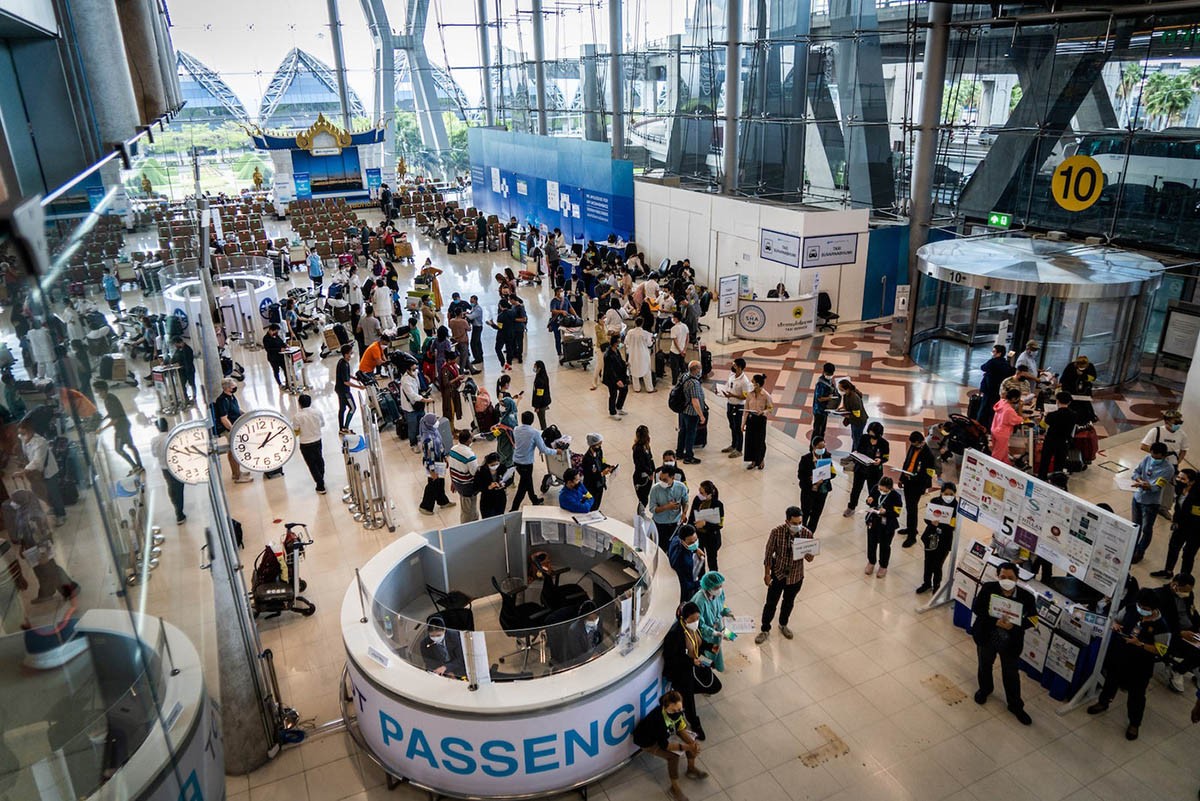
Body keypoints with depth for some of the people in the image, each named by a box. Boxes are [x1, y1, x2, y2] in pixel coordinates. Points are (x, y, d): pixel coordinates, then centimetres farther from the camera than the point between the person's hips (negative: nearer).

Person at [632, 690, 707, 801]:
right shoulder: (659, 718, -42)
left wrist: (692, 743, -25)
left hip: (665, 733, 7)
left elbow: (681, 729, -9)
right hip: (647, 741, -7)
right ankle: (675, 788, -2)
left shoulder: (677, 711, -23)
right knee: (674, 756, -24)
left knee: (691, 739, -2)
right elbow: (664, 745, -32)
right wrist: (686, 747, -35)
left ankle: (691, 769, 22)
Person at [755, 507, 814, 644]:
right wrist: (766, 573, -8)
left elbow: (809, 557, -7)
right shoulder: (776, 532, -23)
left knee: (789, 602, 23)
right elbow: (768, 554, -12)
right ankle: (765, 630, 32)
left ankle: (783, 625, 49)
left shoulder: (807, 534, -18)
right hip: (778, 574, -2)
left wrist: (809, 556, -32)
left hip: (796, 576, 2)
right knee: (771, 603, 11)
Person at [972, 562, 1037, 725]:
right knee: (985, 665, 25)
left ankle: (1015, 705, 39)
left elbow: (1032, 618, -10)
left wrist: (1014, 626, -26)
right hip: (986, 637, 1)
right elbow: (976, 608, -15)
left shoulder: (1026, 596, -21)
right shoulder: (988, 588, -20)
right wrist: (995, 621, -28)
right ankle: (985, 689, 55)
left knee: (1011, 674, 16)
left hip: (1011, 642, -1)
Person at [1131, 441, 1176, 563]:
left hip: (1151, 502, -5)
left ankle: (1140, 552, 24)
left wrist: (1144, 486, -45)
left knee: (1146, 529, 8)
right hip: (1137, 498, 5)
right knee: (1135, 526, 19)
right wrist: (1140, 480, -20)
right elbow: (1136, 472, 2)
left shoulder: (1168, 469, -19)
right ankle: (1132, 548, 35)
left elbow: (1156, 487, -25)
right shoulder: (1146, 459, -5)